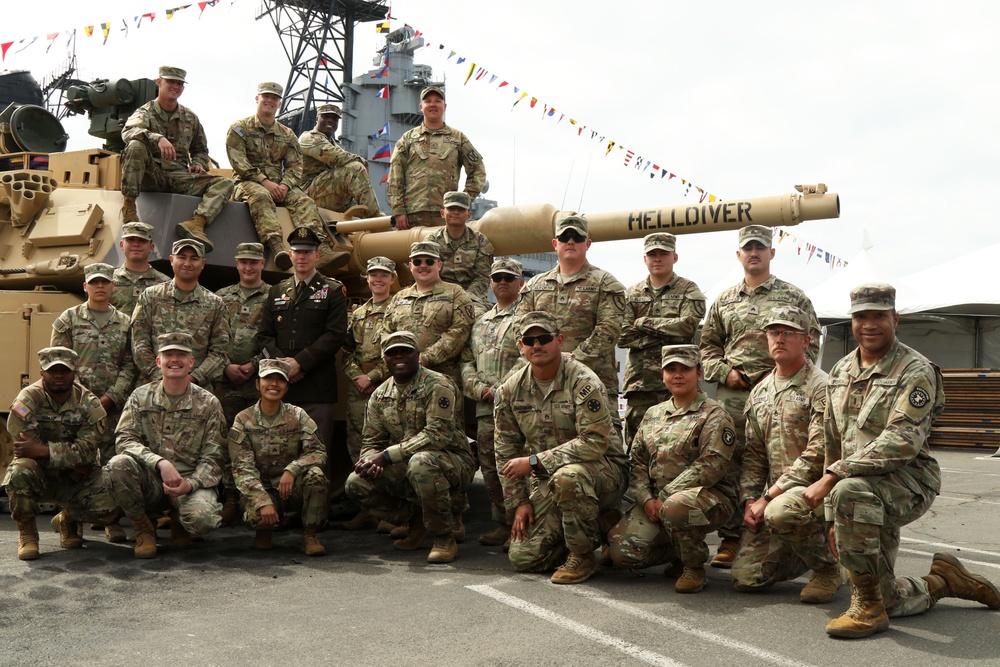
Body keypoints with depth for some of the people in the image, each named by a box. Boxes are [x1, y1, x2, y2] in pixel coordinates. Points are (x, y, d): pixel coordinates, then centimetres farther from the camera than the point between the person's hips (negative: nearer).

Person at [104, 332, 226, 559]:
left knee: (203, 517, -33)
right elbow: (124, 438, -7)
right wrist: (160, 462, -25)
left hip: (190, 481, -1)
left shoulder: (208, 404, 2)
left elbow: (212, 458, 0)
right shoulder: (141, 396, 5)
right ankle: (142, 529, -5)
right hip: (149, 480, 1)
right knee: (117, 465, -31)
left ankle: (178, 519, 9)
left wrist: (190, 484, -21)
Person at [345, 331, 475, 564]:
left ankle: (445, 537, -19)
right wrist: (372, 460, -19)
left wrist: (387, 455, -27)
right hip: (404, 469, 6)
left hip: (451, 461, -6)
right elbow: (371, 442, 9)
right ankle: (416, 520, 10)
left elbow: (437, 435, -25)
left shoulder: (437, 385, -13)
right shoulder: (380, 396, 8)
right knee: (357, 483, -14)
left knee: (421, 462, -39)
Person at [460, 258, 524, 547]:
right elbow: (466, 360, 19)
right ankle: (503, 524, 19)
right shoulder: (480, 322, 23)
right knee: (491, 469, 9)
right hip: (485, 409, 7)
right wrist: (480, 388, 0)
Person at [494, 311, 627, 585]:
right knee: (523, 557, -7)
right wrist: (519, 501, 1)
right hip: (546, 481, 6)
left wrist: (534, 461, -24)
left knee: (567, 476, -40)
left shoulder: (583, 382, -17)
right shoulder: (510, 389, 1)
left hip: (600, 468, -5)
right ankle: (595, 529, 18)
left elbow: (595, 442, -25)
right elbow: (506, 451, 8)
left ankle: (582, 556, -14)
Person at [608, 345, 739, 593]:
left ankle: (695, 569, -13)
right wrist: (646, 499, -5)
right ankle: (678, 554, 15)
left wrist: (666, 496, -17)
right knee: (622, 551, -14)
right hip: (656, 501, 6)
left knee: (675, 507, -41)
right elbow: (637, 461, 14)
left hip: (708, 496, -6)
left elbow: (711, 466, -15)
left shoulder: (713, 415, -3)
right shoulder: (653, 414, 18)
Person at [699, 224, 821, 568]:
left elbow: (809, 343, 3)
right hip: (731, 394, 3)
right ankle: (731, 538, 9)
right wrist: (724, 372, 1)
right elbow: (708, 344, 19)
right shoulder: (724, 301, 16)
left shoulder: (794, 297, 6)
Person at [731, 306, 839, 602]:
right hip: (775, 494, 6)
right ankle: (807, 554, 24)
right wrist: (749, 500, 1)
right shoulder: (759, 392, 14)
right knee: (746, 578, -5)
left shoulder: (820, 388, -9)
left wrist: (769, 496, -18)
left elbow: (817, 455, -17)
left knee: (779, 512, -39)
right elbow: (753, 453, 16)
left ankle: (828, 568, -9)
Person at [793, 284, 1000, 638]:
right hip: (868, 494, 7)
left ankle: (867, 606, -25)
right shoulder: (841, 372, 11)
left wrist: (830, 477, -29)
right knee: (885, 601, 6)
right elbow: (833, 445, 16)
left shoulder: (916, 371, -10)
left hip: (907, 481, -7)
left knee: (850, 490, -39)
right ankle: (943, 579, 33)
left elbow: (901, 442, -24)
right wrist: (835, 518, 14)